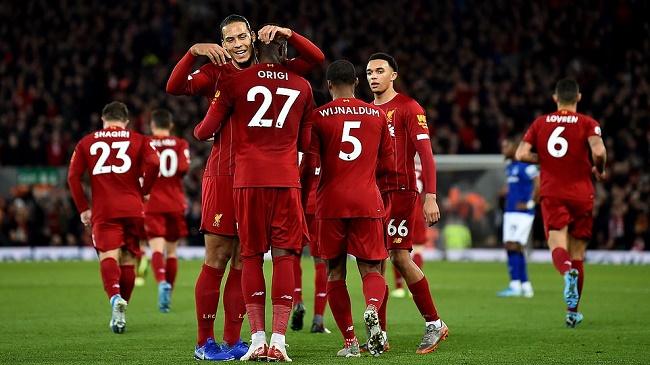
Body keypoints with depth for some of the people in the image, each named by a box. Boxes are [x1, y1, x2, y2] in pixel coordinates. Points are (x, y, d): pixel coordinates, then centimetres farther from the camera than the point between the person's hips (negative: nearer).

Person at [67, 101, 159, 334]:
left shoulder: (86, 142, 13)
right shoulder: (138, 140, 11)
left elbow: (73, 177, 6)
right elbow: (153, 163, -7)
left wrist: (83, 208, 11)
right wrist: (144, 191, 7)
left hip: (103, 211, -1)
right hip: (132, 209, 1)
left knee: (108, 256, -13)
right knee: (127, 260, 11)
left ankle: (116, 298, -41)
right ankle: (120, 312, 16)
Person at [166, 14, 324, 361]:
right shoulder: (216, 73, 4)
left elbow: (316, 59, 9)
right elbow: (175, 87, -9)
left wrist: (286, 33, -5)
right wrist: (194, 51, -21)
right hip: (223, 174, -3)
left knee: (244, 260, 6)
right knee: (217, 257, -4)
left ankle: (233, 340, 12)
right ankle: (204, 341, 1)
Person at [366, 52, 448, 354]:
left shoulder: (408, 108, -4)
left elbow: (425, 154, -10)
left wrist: (430, 196, -18)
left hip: (401, 190, -7)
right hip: (374, 192, 7)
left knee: (400, 257, -11)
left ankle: (434, 324, 2)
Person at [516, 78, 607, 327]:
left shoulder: (540, 123, 6)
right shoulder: (587, 123, -2)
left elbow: (521, 154, -2)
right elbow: (598, 151, -19)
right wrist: (599, 170, 1)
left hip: (552, 195, 0)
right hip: (581, 195, 0)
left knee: (558, 248, -11)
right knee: (577, 255, 10)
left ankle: (567, 271, -48)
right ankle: (572, 312, 15)